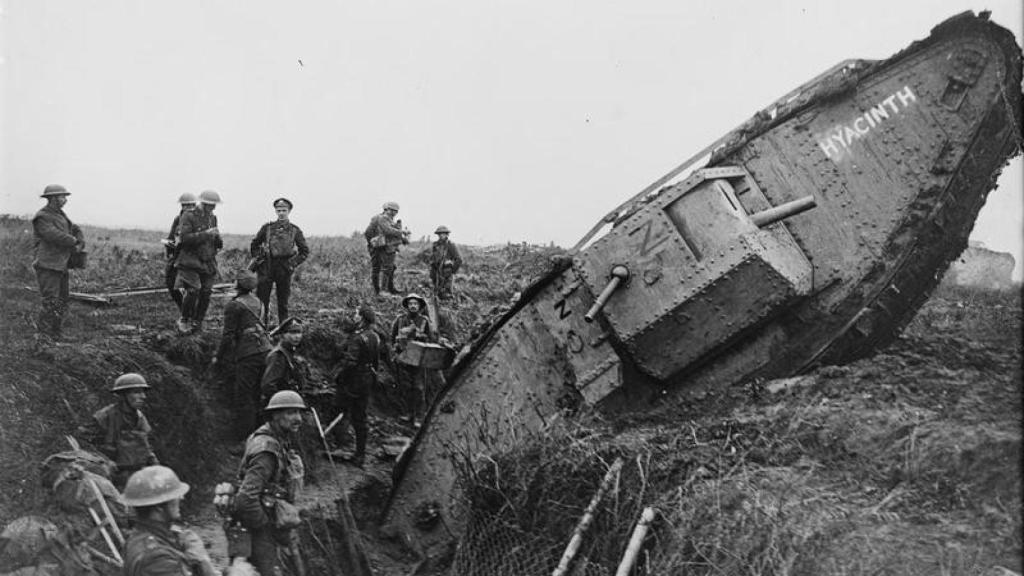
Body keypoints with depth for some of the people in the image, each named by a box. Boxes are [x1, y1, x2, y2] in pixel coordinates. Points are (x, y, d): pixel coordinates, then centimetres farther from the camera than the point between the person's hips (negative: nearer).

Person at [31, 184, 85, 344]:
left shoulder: (60, 215, 16)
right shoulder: (42, 217, -11)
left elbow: (76, 230, 20)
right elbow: (55, 236, -23)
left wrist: (80, 244, 0)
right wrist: (74, 242, -8)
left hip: (61, 265, 9)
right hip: (47, 265, -9)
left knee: (62, 300, 10)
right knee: (50, 301, -12)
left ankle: (56, 333, 18)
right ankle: (42, 335, -6)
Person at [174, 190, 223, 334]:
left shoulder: (212, 218, 13)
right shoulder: (188, 217, -6)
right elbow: (185, 238, -17)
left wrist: (218, 241, -2)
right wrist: (206, 234, -22)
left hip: (208, 262, 6)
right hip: (191, 261, -6)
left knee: (205, 294, 1)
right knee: (193, 291, -16)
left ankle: (197, 322, 16)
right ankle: (183, 320, 4)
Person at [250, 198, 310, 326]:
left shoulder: (295, 230, 2)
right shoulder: (267, 228, 3)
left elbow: (305, 251, 7)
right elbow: (254, 245, 15)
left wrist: (292, 264, -2)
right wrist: (258, 259, 4)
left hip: (284, 271, 0)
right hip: (266, 269, 0)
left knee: (283, 303, 7)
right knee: (262, 301, -1)